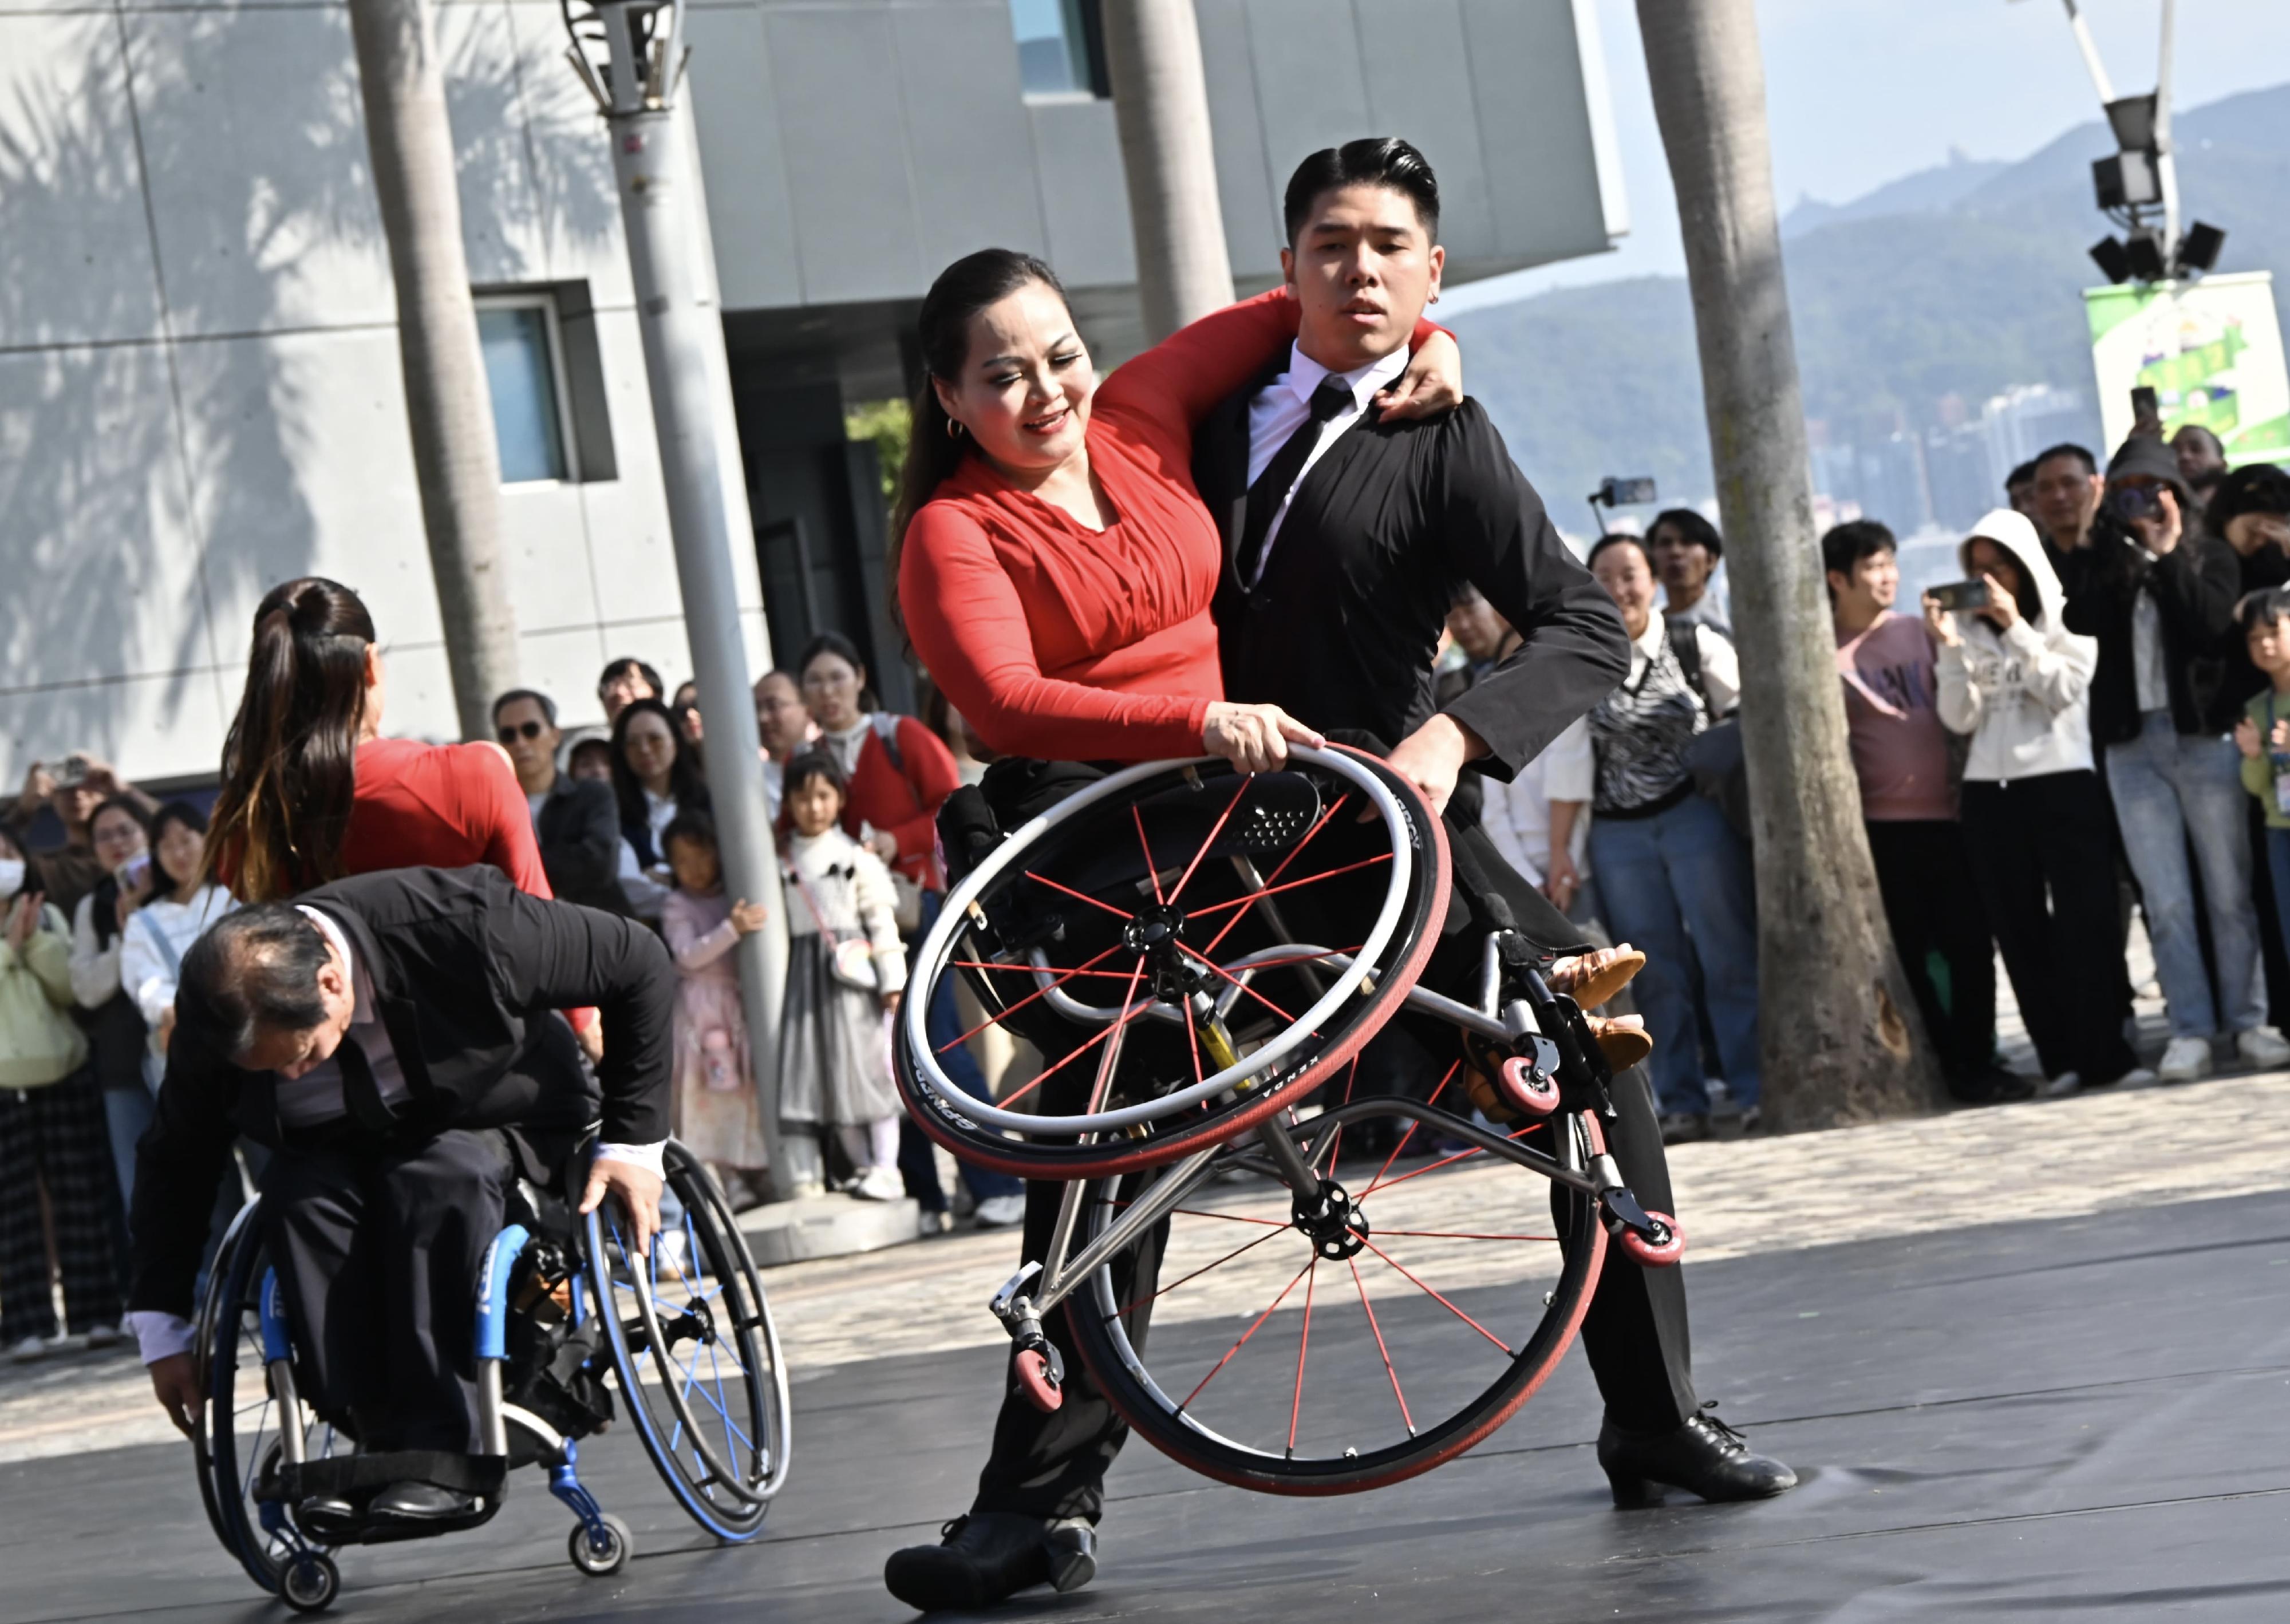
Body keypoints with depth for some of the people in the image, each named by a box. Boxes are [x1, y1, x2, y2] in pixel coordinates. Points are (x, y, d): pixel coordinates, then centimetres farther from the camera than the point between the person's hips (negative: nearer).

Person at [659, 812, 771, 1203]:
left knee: (751, 1086, 1)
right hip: (702, 1006, -3)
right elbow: (688, 955, -11)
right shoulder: (677, 906, 2)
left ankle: (759, 1173, 7)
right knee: (711, 1092, -5)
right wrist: (732, 929, -21)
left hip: (743, 1002, 3)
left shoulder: (739, 895, 12)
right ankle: (725, 1179, -3)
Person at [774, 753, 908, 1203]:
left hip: (854, 973, -4)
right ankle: (862, 1166, 12)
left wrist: (892, 979, -8)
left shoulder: (856, 858, -2)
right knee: (826, 1069, 4)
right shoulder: (782, 861, 7)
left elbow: (881, 920, -4)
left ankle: (886, 1168, -1)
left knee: (869, 1065, -4)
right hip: (809, 975, 4)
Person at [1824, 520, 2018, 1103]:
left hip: (1946, 811, 3)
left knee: (1969, 945, 2)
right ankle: (1949, 1066, 7)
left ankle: (1977, 1063, 10)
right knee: (1911, 955, 0)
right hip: (1881, 822, -3)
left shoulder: (1917, 632, 11)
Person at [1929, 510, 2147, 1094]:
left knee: (2085, 922, -9)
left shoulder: (2066, 618, 5)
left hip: (2065, 783, -3)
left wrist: (2016, 629, -14)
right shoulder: (1967, 629, 11)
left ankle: (2104, 1054, -8)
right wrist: (1951, 647, -9)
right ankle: (2061, 1060, 5)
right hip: (1989, 793, 3)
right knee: (2020, 930, 2)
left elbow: (2065, 689, -9)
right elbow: (1959, 719, 2)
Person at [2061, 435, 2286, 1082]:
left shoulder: (2209, 555, 6)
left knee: (2230, 893, 0)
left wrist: (2170, 553, -11)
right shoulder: (2096, 560, 11)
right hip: (2133, 743, 2)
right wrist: (2120, 541, -10)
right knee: (2165, 900, -1)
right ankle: (2190, 1029, 2)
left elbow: (2211, 625, -11)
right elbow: (2082, 619, -9)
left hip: (2205, 735, -1)